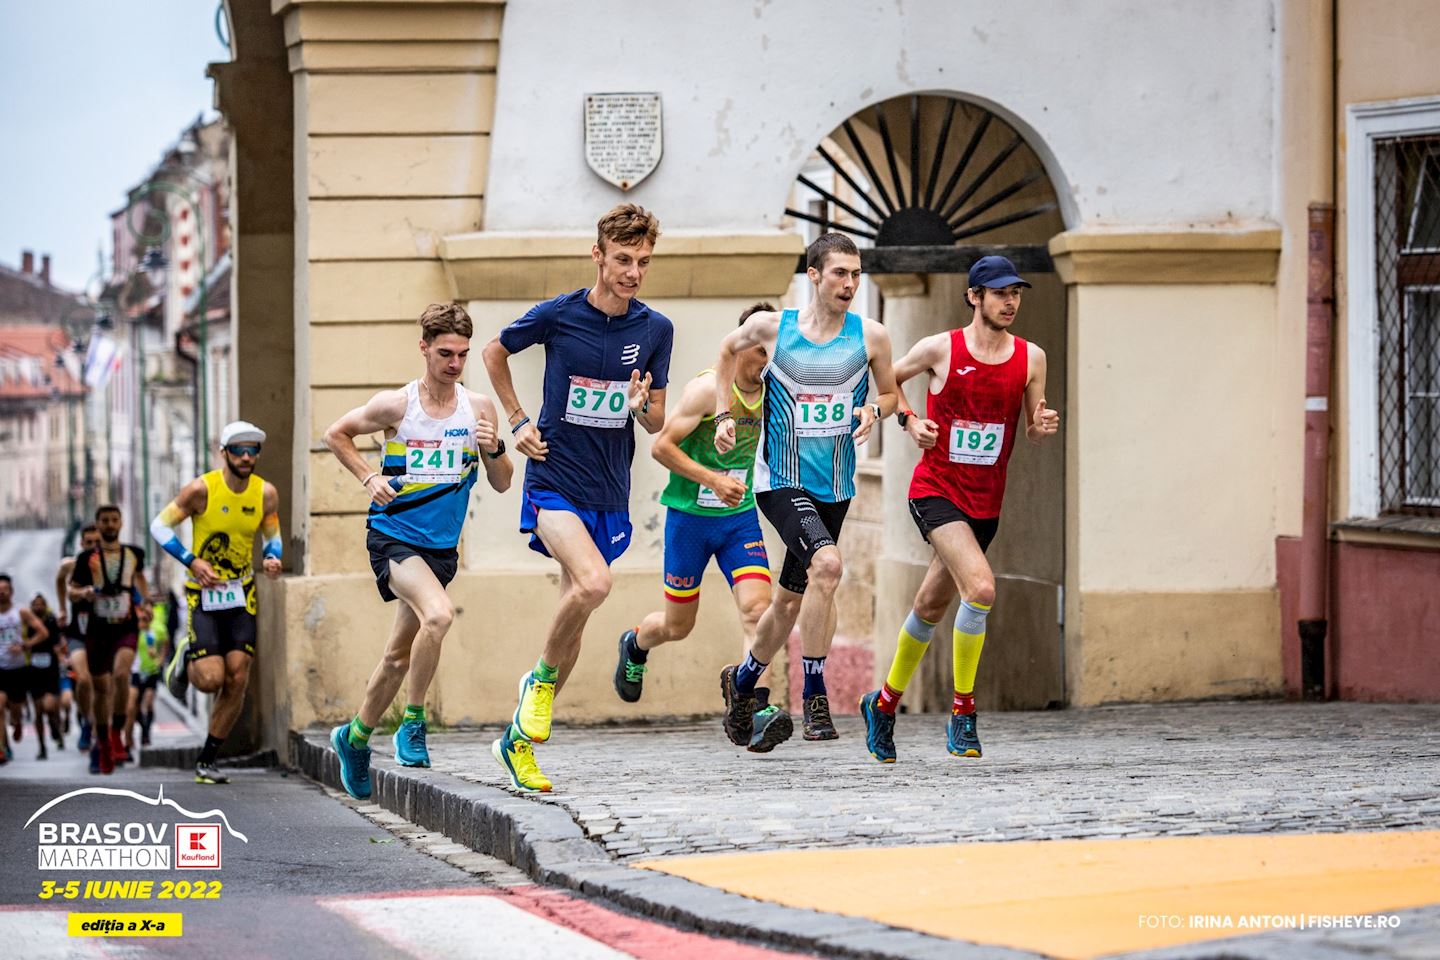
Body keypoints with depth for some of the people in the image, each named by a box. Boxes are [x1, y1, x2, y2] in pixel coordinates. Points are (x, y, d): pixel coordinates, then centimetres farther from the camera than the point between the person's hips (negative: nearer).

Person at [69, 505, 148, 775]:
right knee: (100, 687, 5)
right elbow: (72, 591, 4)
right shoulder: (87, 558, 2)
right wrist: (84, 593, -17)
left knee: (121, 672, -27)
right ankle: (103, 745, 20)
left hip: (126, 628, -1)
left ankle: (116, 733, -17)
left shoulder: (134, 554, 7)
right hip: (97, 630, 1)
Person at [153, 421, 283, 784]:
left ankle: (207, 761, 10)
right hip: (203, 593, -3)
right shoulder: (201, 489, -15)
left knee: (237, 680, -4)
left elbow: (272, 536, 13)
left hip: (242, 594, 3)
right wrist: (192, 561, -17)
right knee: (210, 679, -14)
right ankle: (185, 658, 23)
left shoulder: (266, 494, -4)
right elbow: (160, 526, -6)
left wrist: (272, 558, -10)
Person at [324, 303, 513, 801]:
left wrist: (494, 450, -14)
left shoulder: (479, 408, 1)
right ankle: (413, 722, -16)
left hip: (442, 546, 5)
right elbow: (336, 434, 7)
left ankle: (356, 736, 34)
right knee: (439, 614, -30)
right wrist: (368, 477, -6)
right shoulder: (396, 405, -8)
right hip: (393, 536, -5)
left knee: (400, 656, 13)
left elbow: (501, 485, 6)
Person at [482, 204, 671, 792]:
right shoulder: (557, 316, -8)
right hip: (554, 482, -4)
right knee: (593, 583, -29)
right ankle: (541, 678, -3)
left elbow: (656, 423, 8)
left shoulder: (655, 330, 0)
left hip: (610, 494, 4)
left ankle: (519, 739, 23)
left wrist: (642, 406, -15)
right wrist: (518, 422, 6)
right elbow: (494, 352, 11)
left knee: (573, 623, 8)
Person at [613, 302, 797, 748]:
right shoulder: (708, 388, -16)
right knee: (677, 625, 9)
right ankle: (635, 645, 43)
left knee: (756, 606, -18)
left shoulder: (771, 395, 2)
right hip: (690, 515, -4)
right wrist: (714, 479, -24)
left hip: (740, 517, 4)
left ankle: (753, 705, -18)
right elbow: (661, 446, -17)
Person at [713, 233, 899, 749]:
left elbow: (889, 394, 14)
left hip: (835, 487, 4)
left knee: (792, 600, 14)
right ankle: (815, 696, -21)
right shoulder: (772, 327, -5)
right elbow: (729, 348, 16)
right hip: (781, 480, -4)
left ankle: (742, 682, 40)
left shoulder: (870, 336, -2)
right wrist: (724, 413, 9)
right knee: (827, 564, -29)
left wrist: (874, 410, -8)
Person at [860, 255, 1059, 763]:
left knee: (931, 607, 16)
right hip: (936, 490, -5)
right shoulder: (939, 349, -8)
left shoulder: (1031, 358, 2)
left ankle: (884, 702, 36)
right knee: (981, 587, -24)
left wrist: (1043, 426, -12)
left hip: (985, 502, 5)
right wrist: (909, 420, -7)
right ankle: (962, 712, -13)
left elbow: (1031, 433, 10)